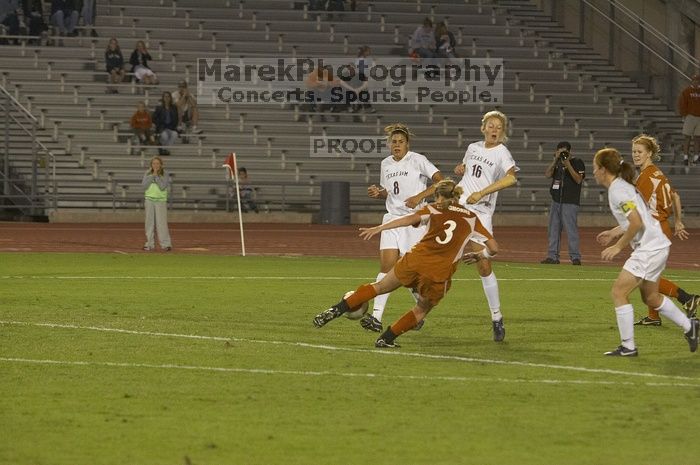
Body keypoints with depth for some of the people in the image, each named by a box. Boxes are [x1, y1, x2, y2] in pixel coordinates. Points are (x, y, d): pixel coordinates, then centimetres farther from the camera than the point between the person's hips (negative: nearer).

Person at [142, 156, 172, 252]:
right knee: (149, 222, 4)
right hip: (149, 200, 3)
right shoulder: (147, 174, 7)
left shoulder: (164, 175, 0)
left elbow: (162, 186, -13)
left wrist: (156, 176, -12)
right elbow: (144, 186, -5)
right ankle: (150, 244, 9)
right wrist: (152, 175, -10)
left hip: (161, 201, -3)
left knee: (161, 223, -9)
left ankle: (166, 244, -7)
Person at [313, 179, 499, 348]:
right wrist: (478, 256, 34)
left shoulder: (433, 209, 13)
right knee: (422, 310, 24)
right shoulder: (471, 218, 17)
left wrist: (378, 228, -12)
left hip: (416, 259, 0)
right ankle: (386, 339, 16)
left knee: (379, 287, 18)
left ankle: (337, 310, 9)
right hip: (440, 274, 0)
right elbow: (493, 247, 14)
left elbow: (411, 218, -7)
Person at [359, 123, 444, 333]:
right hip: (392, 219, 4)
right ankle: (376, 317, -18)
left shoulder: (418, 160, -4)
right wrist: (378, 192, 3)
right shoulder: (386, 164, 13)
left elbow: (440, 181, -8)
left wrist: (420, 196, -18)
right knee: (386, 265, -10)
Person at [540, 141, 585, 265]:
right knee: (553, 230, 7)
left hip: (570, 202, -7)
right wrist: (555, 160, -4)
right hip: (556, 201, 7)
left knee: (571, 229, -10)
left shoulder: (577, 162, -1)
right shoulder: (557, 163, 17)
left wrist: (568, 165, -18)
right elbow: (547, 174, 4)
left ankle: (575, 257, -9)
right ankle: (552, 256, 12)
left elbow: (578, 179, -12)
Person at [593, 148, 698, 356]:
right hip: (656, 246, 10)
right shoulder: (621, 186, 13)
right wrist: (614, 233, 20)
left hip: (649, 248, -10)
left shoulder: (617, 191, -17)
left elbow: (636, 222, -24)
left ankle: (628, 346, -5)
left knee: (619, 292, -8)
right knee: (650, 297, 22)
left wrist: (618, 246, -17)